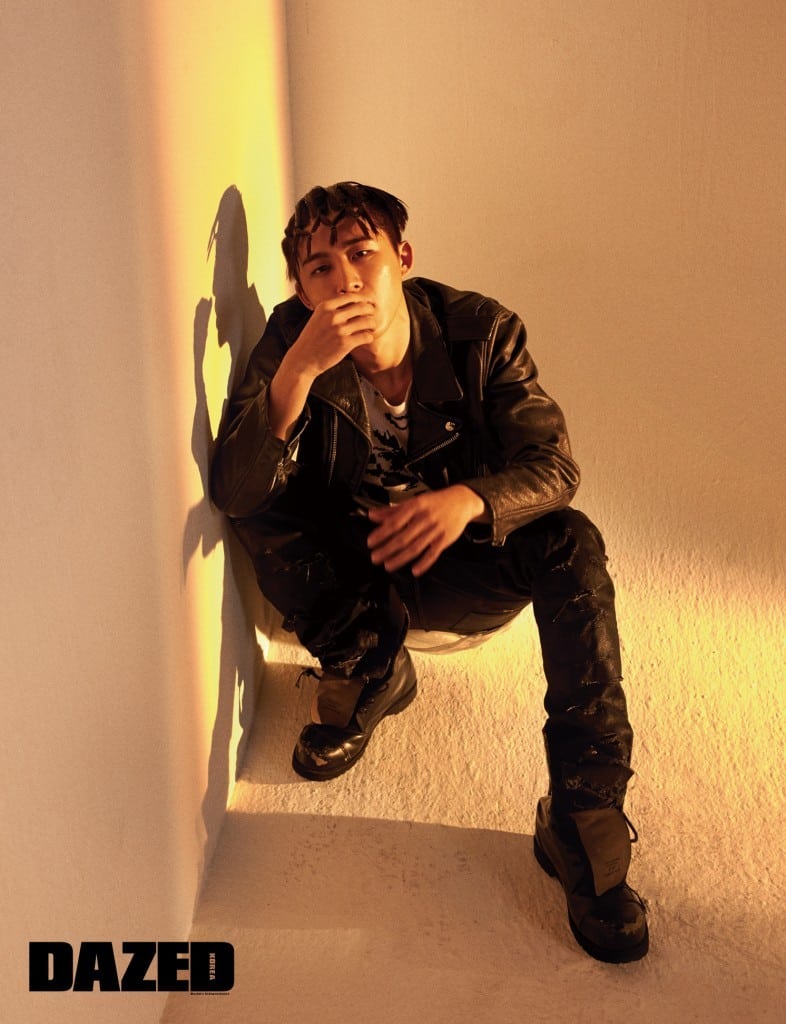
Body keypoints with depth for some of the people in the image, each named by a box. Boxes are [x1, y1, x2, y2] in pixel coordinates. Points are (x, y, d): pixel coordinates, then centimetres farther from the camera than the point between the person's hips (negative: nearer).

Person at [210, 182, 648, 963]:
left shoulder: (480, 330, -16)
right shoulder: (290, 340, -16)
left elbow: (552, 466, -19)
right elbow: (234, 493, -26)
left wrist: (469, 500, -41)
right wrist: (297, 370, -42)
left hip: (461, 571, 0)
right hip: (349, 574, 1)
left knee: (570, 545, -28)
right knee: (267, 509, -24)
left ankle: (582, 821, -25)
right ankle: (370, 671, -2)